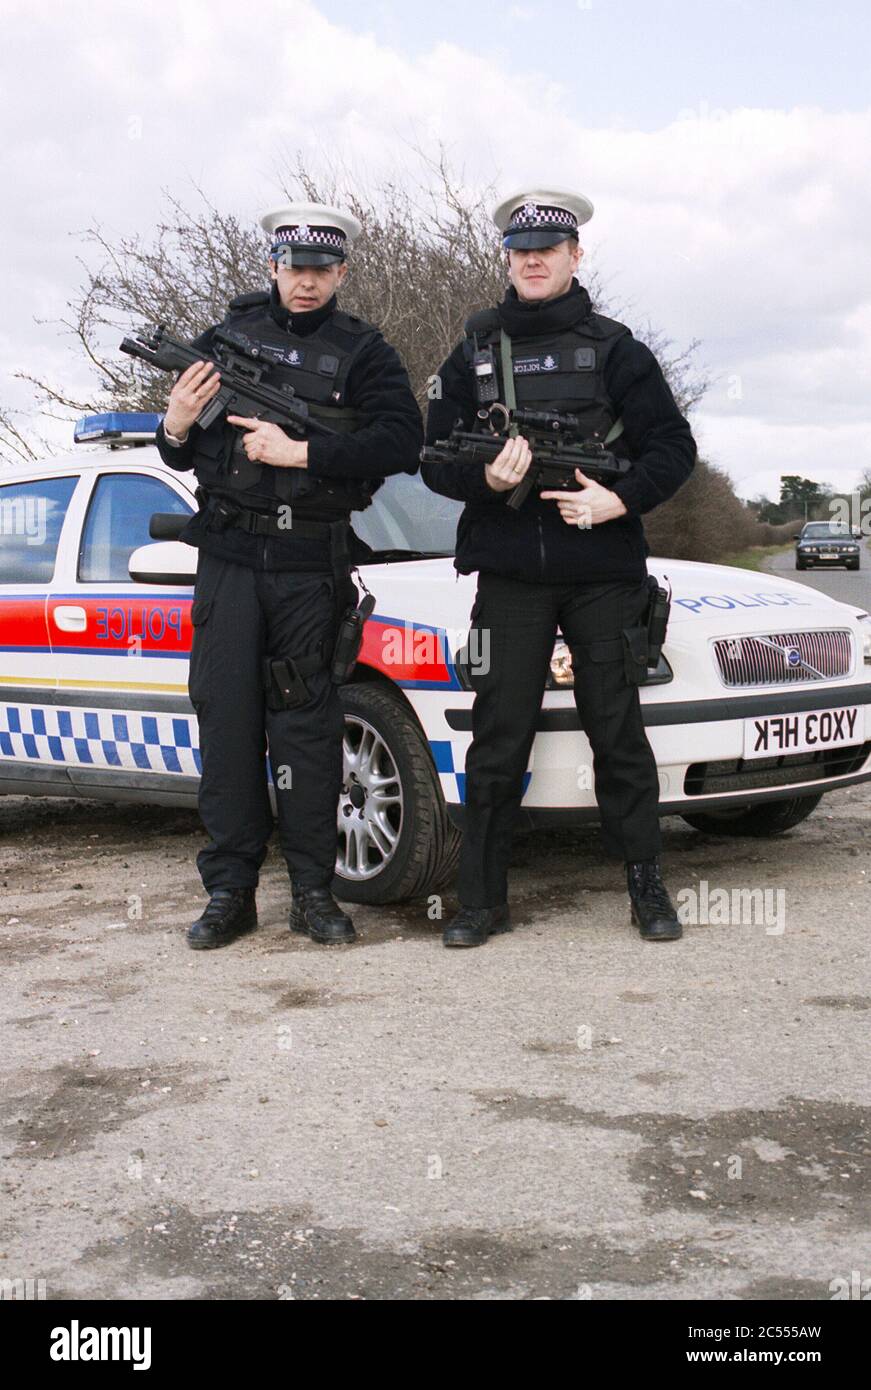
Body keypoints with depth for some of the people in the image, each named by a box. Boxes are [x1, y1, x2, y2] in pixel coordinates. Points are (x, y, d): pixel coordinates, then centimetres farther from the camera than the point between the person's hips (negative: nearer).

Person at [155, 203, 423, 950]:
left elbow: (402, 441, -10)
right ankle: (230, 892, 7)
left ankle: (314, 891, 9)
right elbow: (185, 454, 17)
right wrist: (176, 428, -7)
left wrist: (301, 452, -16)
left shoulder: (362, 351, 5)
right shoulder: (229, 335, 13)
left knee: (305, 726, 0)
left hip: (312, 565, -2)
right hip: (229, 555, 2)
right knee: (228, 718, 1)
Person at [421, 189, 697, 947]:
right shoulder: (473, 354, 11)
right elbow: (434, 458, 8)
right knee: (498, 740, 1)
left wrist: (621, 499, -15)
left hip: (604, 574, -1)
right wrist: (485, 477, -13)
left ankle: (648, 887, 14)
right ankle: (483, 900, 7)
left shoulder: (614, 348, 7)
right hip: (510, 578, 1)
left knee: (619, 731, 4)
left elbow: (672, 445, 2)